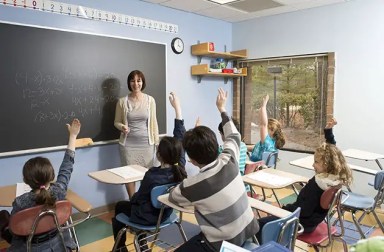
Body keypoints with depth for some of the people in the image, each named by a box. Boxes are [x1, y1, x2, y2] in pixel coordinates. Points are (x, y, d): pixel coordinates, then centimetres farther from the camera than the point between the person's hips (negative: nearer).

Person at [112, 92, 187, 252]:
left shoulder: (152, 175, -35)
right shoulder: (180, 168, -22)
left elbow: (138, 197, -17)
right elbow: (180, 137, -17)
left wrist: (131, 199, 7)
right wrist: (177, 108, -15)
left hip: (147, 218, -6)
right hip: (164, 213, 6)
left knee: (120, 206, 24)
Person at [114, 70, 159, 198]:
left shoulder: (150, 100, 0)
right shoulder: (122, 101, -2)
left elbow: (153, 122, 5)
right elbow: (117, 122, 7)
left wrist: (157, 142, 3)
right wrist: (122, 127, -16)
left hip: (146, 143, 0)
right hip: (128, 144, 0)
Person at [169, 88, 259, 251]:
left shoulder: (192, 186, -23)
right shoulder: (229, 161, -12)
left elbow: (172, 198, 2)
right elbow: (234, 135, 10)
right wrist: (222, 109, 23)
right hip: (248, 230, 7)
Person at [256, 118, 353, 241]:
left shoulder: (316, 183, -31)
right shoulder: (337, 177, -6)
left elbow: (304, 210, -28)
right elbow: (330, 150, 5)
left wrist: (283, 208, -16)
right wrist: (328, 130, 0)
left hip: (303, 222, -10)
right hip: (313, 221, 10)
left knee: (260, 224, -9)